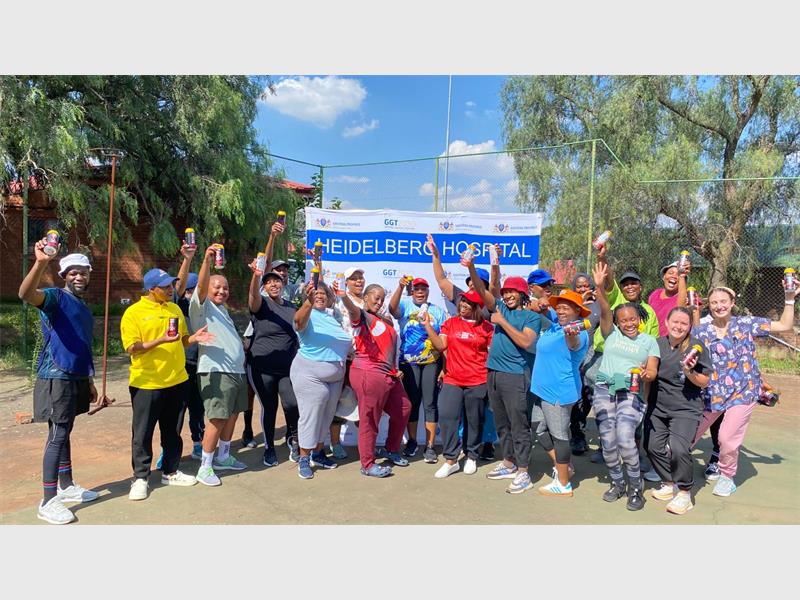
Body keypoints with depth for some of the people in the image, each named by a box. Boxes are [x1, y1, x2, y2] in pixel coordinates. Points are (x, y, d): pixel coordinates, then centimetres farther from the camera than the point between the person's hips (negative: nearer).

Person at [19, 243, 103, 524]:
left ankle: (66, 486, 28)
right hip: (56, 378, -8)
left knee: (65, 433, 17)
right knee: (57, 436, -6)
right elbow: (26, 294, -34)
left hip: (76, 378, 8)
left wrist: (89, 382, 23)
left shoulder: (84, 306, 16)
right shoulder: (55, 297, -9)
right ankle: (48, 502, 0)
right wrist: (40, 263, -50)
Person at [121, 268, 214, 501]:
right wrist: (161, 340, -25)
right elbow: (131, 348, -14)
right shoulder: (134, 312, -9)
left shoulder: (175, 309, 9)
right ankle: (140, 478, 18)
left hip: (176, 380, 5)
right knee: (142, 433, 5)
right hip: (146, 383, -5)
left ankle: (170, 472, 28)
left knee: (172, 430, 15)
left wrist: (194, 337, -5)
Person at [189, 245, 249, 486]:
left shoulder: (223, 309, 21)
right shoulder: (202, 306, -2)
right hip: (216, 372, -8)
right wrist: (207, 260, -35)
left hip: (237, 371, 8)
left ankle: (223, 457, 29)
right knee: (218, 419, -10)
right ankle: (205, 467, 1)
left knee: (232, 415, 14)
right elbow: (200, 285, -23)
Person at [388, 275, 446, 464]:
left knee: (430, 403, 1)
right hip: (409, 362, 0)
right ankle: (412, 442, 23)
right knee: (412, 402, 8)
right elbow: (393, 308, -20)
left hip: (432, 362, 1)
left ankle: (430, 446, 8)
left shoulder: (438, 311, 8)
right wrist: (400, 287, -35)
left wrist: (445, 366, 0)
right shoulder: (406, 305, 4)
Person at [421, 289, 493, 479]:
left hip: (477, 382, -2)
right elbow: (440, 346, -2)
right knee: (447, 418, -4)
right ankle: (450, 460, 7)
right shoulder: (450, 323, 6)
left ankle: (472, 457, 28)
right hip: (452, 381, 2)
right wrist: (427, 326, -10)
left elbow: (493, 353, 3)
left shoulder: (486, 327, -1)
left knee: (474, 421, 10)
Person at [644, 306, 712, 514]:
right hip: (657, 406, 5)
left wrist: (690, 373, -22)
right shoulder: (658, 344, 2)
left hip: (685, 409, -5)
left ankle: (684, 492, 3)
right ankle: (670, 484, 29)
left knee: (679, 449, -19)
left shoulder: (697, 347, -9)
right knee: (653, 446, 6)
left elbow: (704, 382, -5)